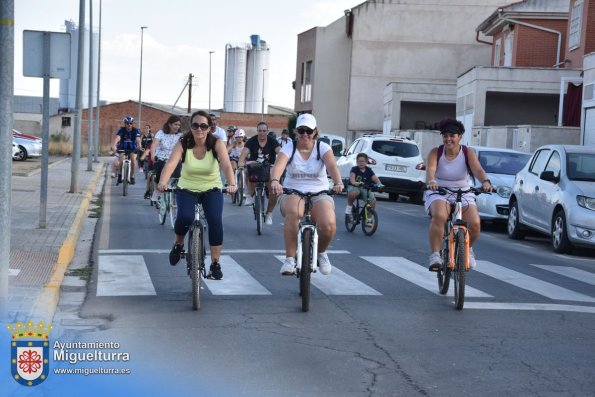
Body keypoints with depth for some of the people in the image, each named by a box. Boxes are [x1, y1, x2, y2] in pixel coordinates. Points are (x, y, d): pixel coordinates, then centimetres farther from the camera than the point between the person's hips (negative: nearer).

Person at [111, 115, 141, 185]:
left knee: (133, 159, -25)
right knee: (121, 160, -24)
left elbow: (138, 139, -29)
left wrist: (139, 146, -51)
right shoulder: (121, 130, -14)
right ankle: (119, 176, -4)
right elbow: (117, 138, -30)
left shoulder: (136, 130, -14)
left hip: (133, 148, 0)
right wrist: (114, 146, -49)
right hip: (123, 148, 0)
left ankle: (132, 177, -12)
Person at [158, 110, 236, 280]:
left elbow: (226, 165, -30)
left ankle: (215, 264, -7)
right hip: (187, 189, 0)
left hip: (212, 189, 0)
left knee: (216, 221, -22)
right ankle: (178, 244, 7)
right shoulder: (183, 144, -15)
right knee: (185, 217, -27)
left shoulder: (217, 144, -16)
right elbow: (171, 164, -30)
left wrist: (231, 184, -49)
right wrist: (163, 182, -49)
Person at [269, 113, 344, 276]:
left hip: (319, 195, 1)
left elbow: (332, 166, -19)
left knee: (329, 224, -30)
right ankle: (290, 259, -29)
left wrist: (338, 182, -41)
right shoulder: (289, 148, -1)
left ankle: (321, 252, 6)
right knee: (293, 211, -39)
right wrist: (275, 181, -44)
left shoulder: (322, 148, 0)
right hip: (292, 194, -1)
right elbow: (278, 166, -20)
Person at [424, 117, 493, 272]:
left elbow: (478, 169, -21)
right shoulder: (436, 152, -6)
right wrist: (431, 181, -47)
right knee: (439, 216, -35)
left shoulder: (468, 153, -4)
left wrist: (485, 181, -43)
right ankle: (435, 255, -26)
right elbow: (430, 169, -24)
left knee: (475, 223, -22)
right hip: (439, 193, -1)